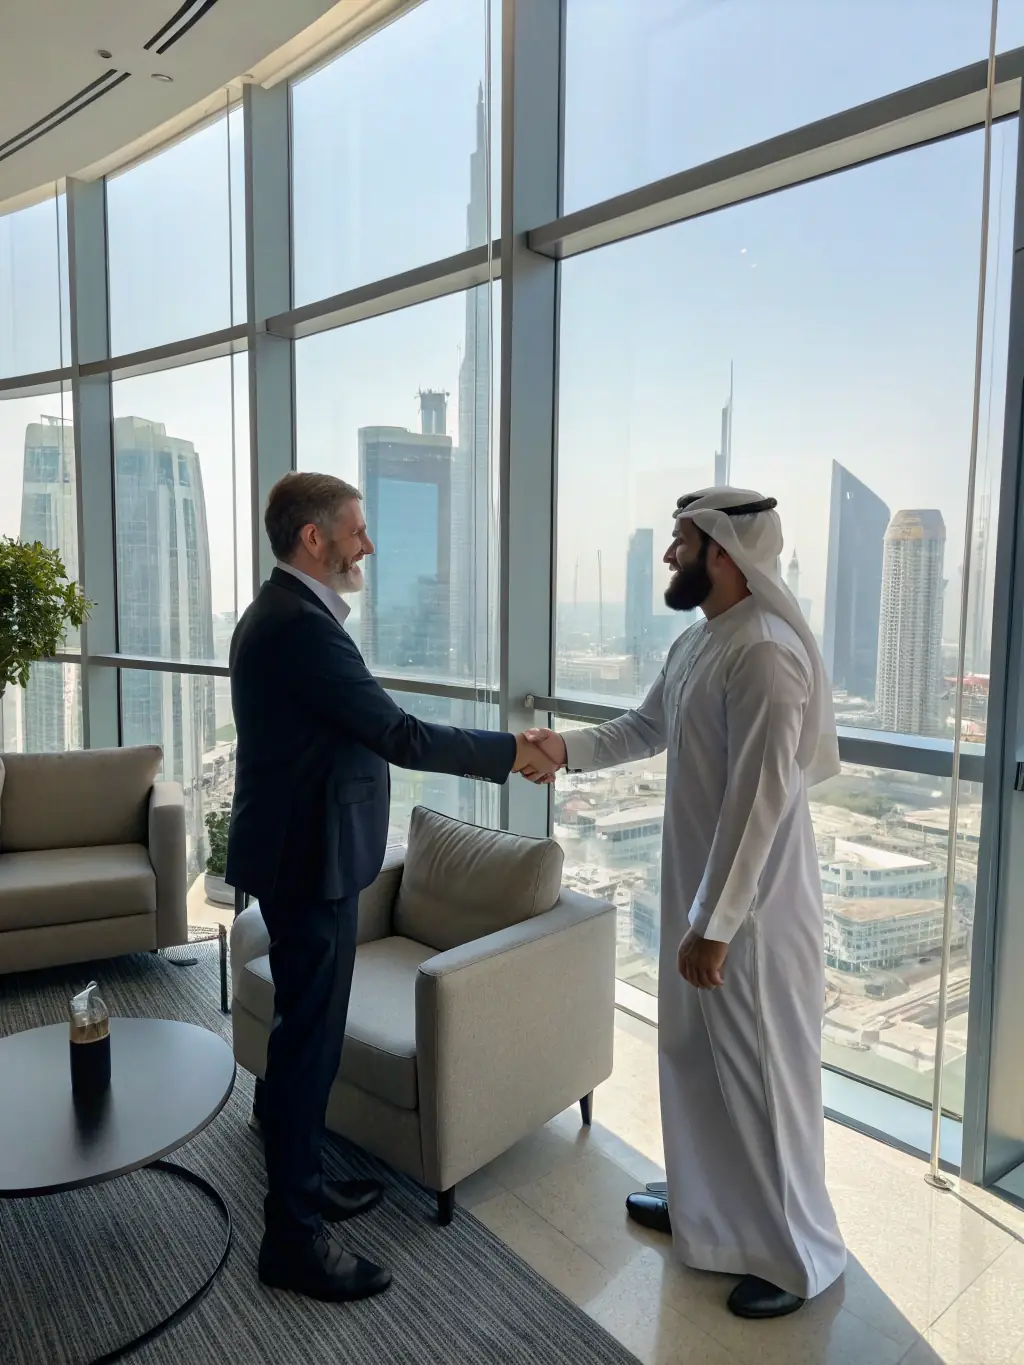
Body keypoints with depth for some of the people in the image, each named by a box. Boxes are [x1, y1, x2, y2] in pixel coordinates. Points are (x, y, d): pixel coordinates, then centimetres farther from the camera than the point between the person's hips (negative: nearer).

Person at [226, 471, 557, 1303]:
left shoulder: (284, 614, 11)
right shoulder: (301, 626, -23)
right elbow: (401, 737, -24)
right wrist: (511, 753, -14)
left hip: (303, 853, 11)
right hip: (307, 862, -10)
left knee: (307, 1031, 20)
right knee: (309, 1038, 1)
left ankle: (300, 1184, 37)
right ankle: (293, 1238, 17)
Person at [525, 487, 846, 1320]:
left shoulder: (765, 652, -24)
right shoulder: (696, 642, 7)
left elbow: (760, 797, -27)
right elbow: (649, 728, 21)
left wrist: (715, 924, -24)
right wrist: (569, 749, 6)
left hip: (754, 908, -9)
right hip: (699, 893, 10)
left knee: (763, 1075, 7)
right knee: (693, 1058, 23)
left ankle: (801, 1255, 30)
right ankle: (703, 1204, 45)